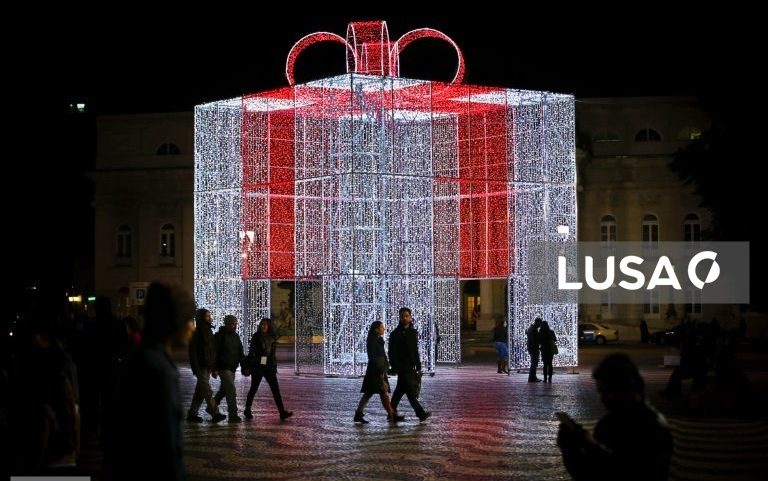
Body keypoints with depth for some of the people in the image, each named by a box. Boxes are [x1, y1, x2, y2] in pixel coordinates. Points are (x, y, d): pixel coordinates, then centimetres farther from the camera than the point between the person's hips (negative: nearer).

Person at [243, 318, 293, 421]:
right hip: (257, 367, -4)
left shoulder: (272, 337, 9)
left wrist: (274, 366, 11)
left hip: (269, 367, 4)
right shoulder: (256, 336, -3)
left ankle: (282, 412, -9)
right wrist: (249, 365, -10)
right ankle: (247, 410, 20)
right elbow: (251, 351, -4)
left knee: (275, 389, -4)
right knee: (253, 388, 5)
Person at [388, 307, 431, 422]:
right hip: (402, 367, -7)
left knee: (400, 389, 11)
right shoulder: (395, 334, -5)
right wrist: (395, 368, -13)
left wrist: (418, 366, 14)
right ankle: (420, 413, -12)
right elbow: (392, 352, -6)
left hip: (411, 366, 7)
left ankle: (392, 412, 19)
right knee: (410, 391, -10)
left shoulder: (413, 332, 13)